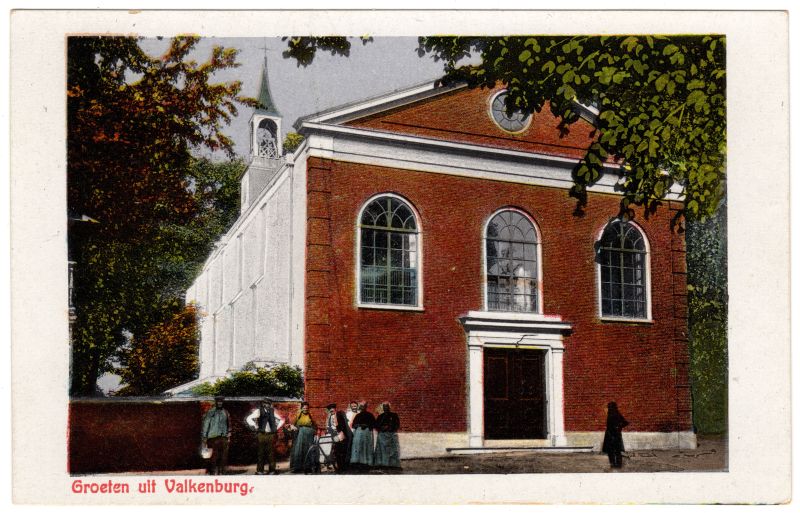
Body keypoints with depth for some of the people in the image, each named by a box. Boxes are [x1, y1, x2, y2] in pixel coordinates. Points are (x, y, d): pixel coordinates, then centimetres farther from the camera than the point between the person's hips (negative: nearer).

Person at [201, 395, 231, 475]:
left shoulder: (225, 413, 13)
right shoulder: (210, 412, 1)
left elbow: (228, 425, 18)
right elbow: (205, 425, 2)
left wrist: (229, 436, 13)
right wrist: (204, 437, -1)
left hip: (224, 437, 4)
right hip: (213, 437, -4)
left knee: (223, 456, 1)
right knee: (214, 456, -5)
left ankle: (221, 471, 8)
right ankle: (214, 472, 1)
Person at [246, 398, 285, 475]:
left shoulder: (272, 411, 11)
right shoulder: (259, 411, -1)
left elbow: (281, 420, 22)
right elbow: (249, 418, -9)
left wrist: (277, 427, 11)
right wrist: (255, 427, -9)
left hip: (271, 434, 3)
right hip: (262, 434, -3)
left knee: (271, 453, 2)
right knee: (261, 453, 0)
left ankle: (272, 469, 8)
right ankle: (260, 470, 6)